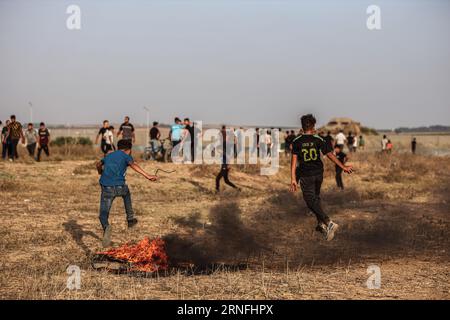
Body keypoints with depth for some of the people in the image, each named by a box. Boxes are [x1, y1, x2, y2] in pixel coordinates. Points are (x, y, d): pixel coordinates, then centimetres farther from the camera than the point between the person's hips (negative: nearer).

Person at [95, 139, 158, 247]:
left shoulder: (109, 155, 22)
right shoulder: (126, 156, 8)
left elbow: (98, 164, 31)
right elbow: (133, 165, -12)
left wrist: (101, 172, 55)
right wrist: (147, 176, -21)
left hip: (106, 188, 2)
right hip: (119, 187, -2)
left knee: (103, 214, 4)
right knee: (126, 192, 36)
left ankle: (106, 226, -30)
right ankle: (130, 219, 38)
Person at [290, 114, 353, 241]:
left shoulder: (297, 142, -7)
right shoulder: (318, 140, -4)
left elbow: (294, 160, -12)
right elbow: (330, 155, -5)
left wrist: (293, 179, -13)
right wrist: (343, 167, 3)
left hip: (305, 175, -3)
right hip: (318, 173, 3)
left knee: (311, 201, -2)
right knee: (316, 198, 23)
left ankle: (329, 222, -20)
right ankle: (321, 224, 29)